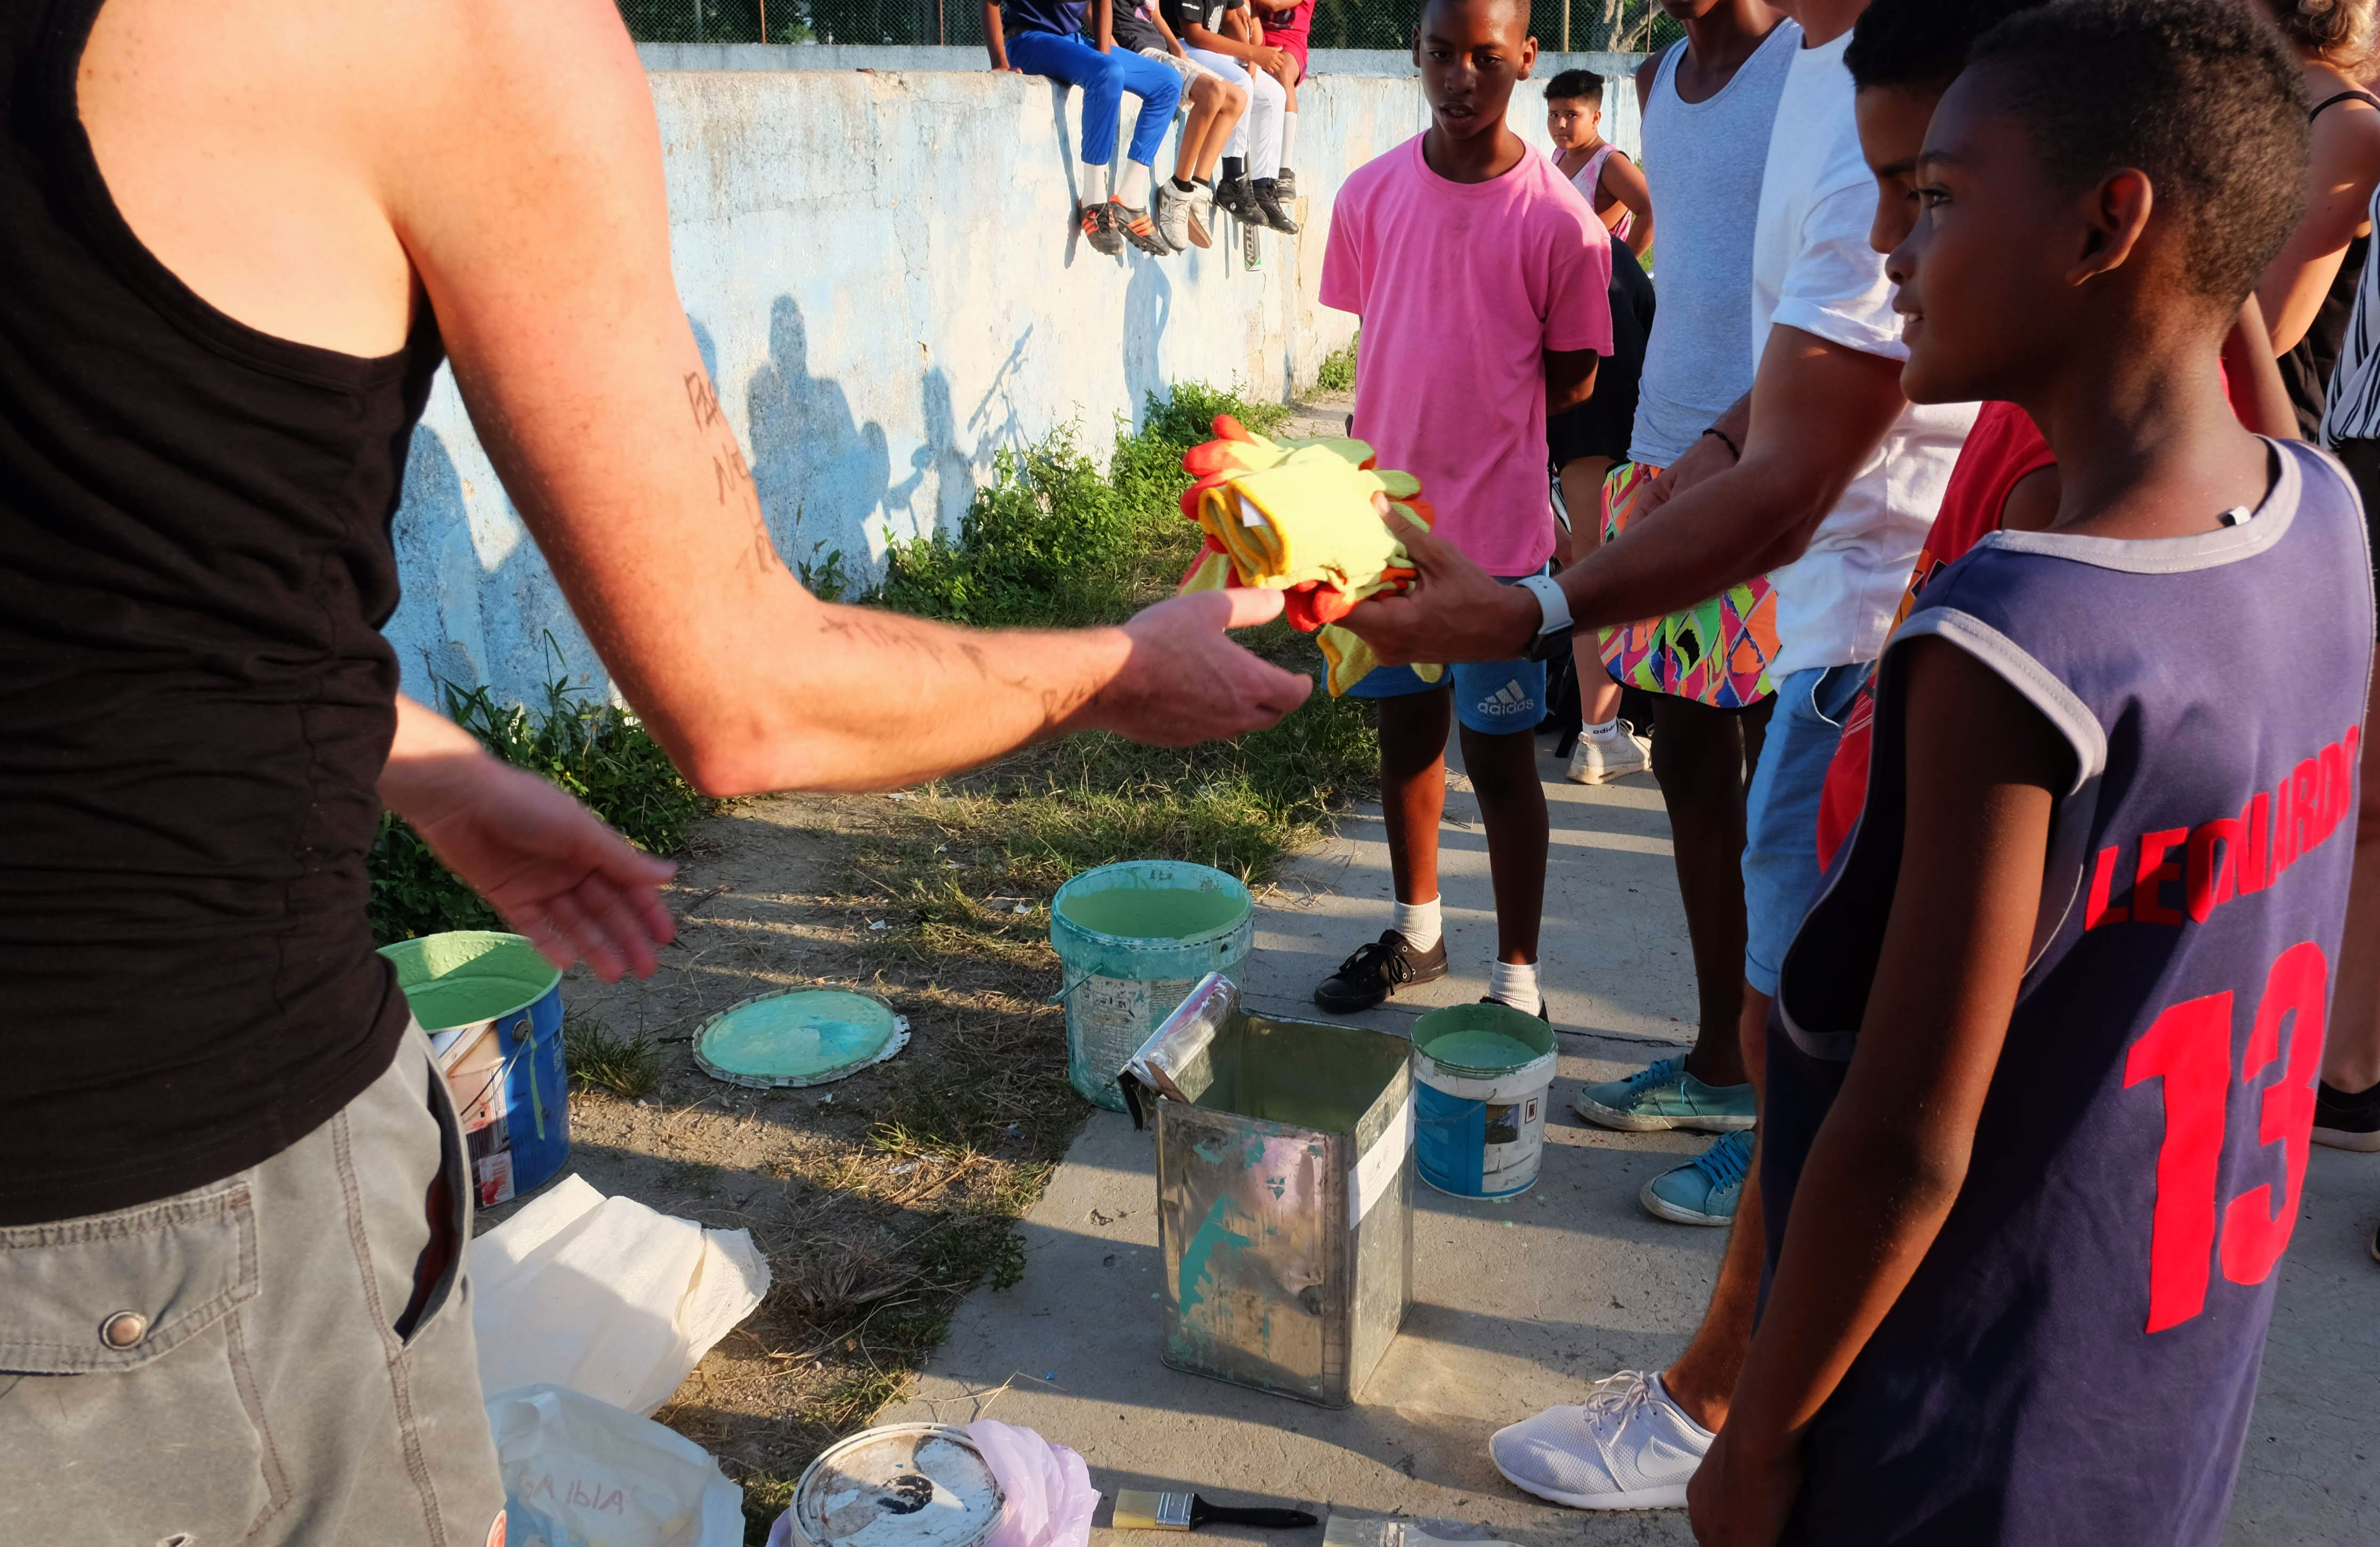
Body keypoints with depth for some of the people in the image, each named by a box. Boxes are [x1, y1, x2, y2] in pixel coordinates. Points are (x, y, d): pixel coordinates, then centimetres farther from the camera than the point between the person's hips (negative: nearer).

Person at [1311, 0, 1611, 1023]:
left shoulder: (1560, 223, -11)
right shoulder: (1370, 196, 1)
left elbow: (1572, 384, -2)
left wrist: (1476, 432, -3)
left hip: (1496, 532, -4)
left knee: (1498, 755, 3)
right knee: (1405, 727, 17)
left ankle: (1516, 977, 18)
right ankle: (1416, 929, 37)